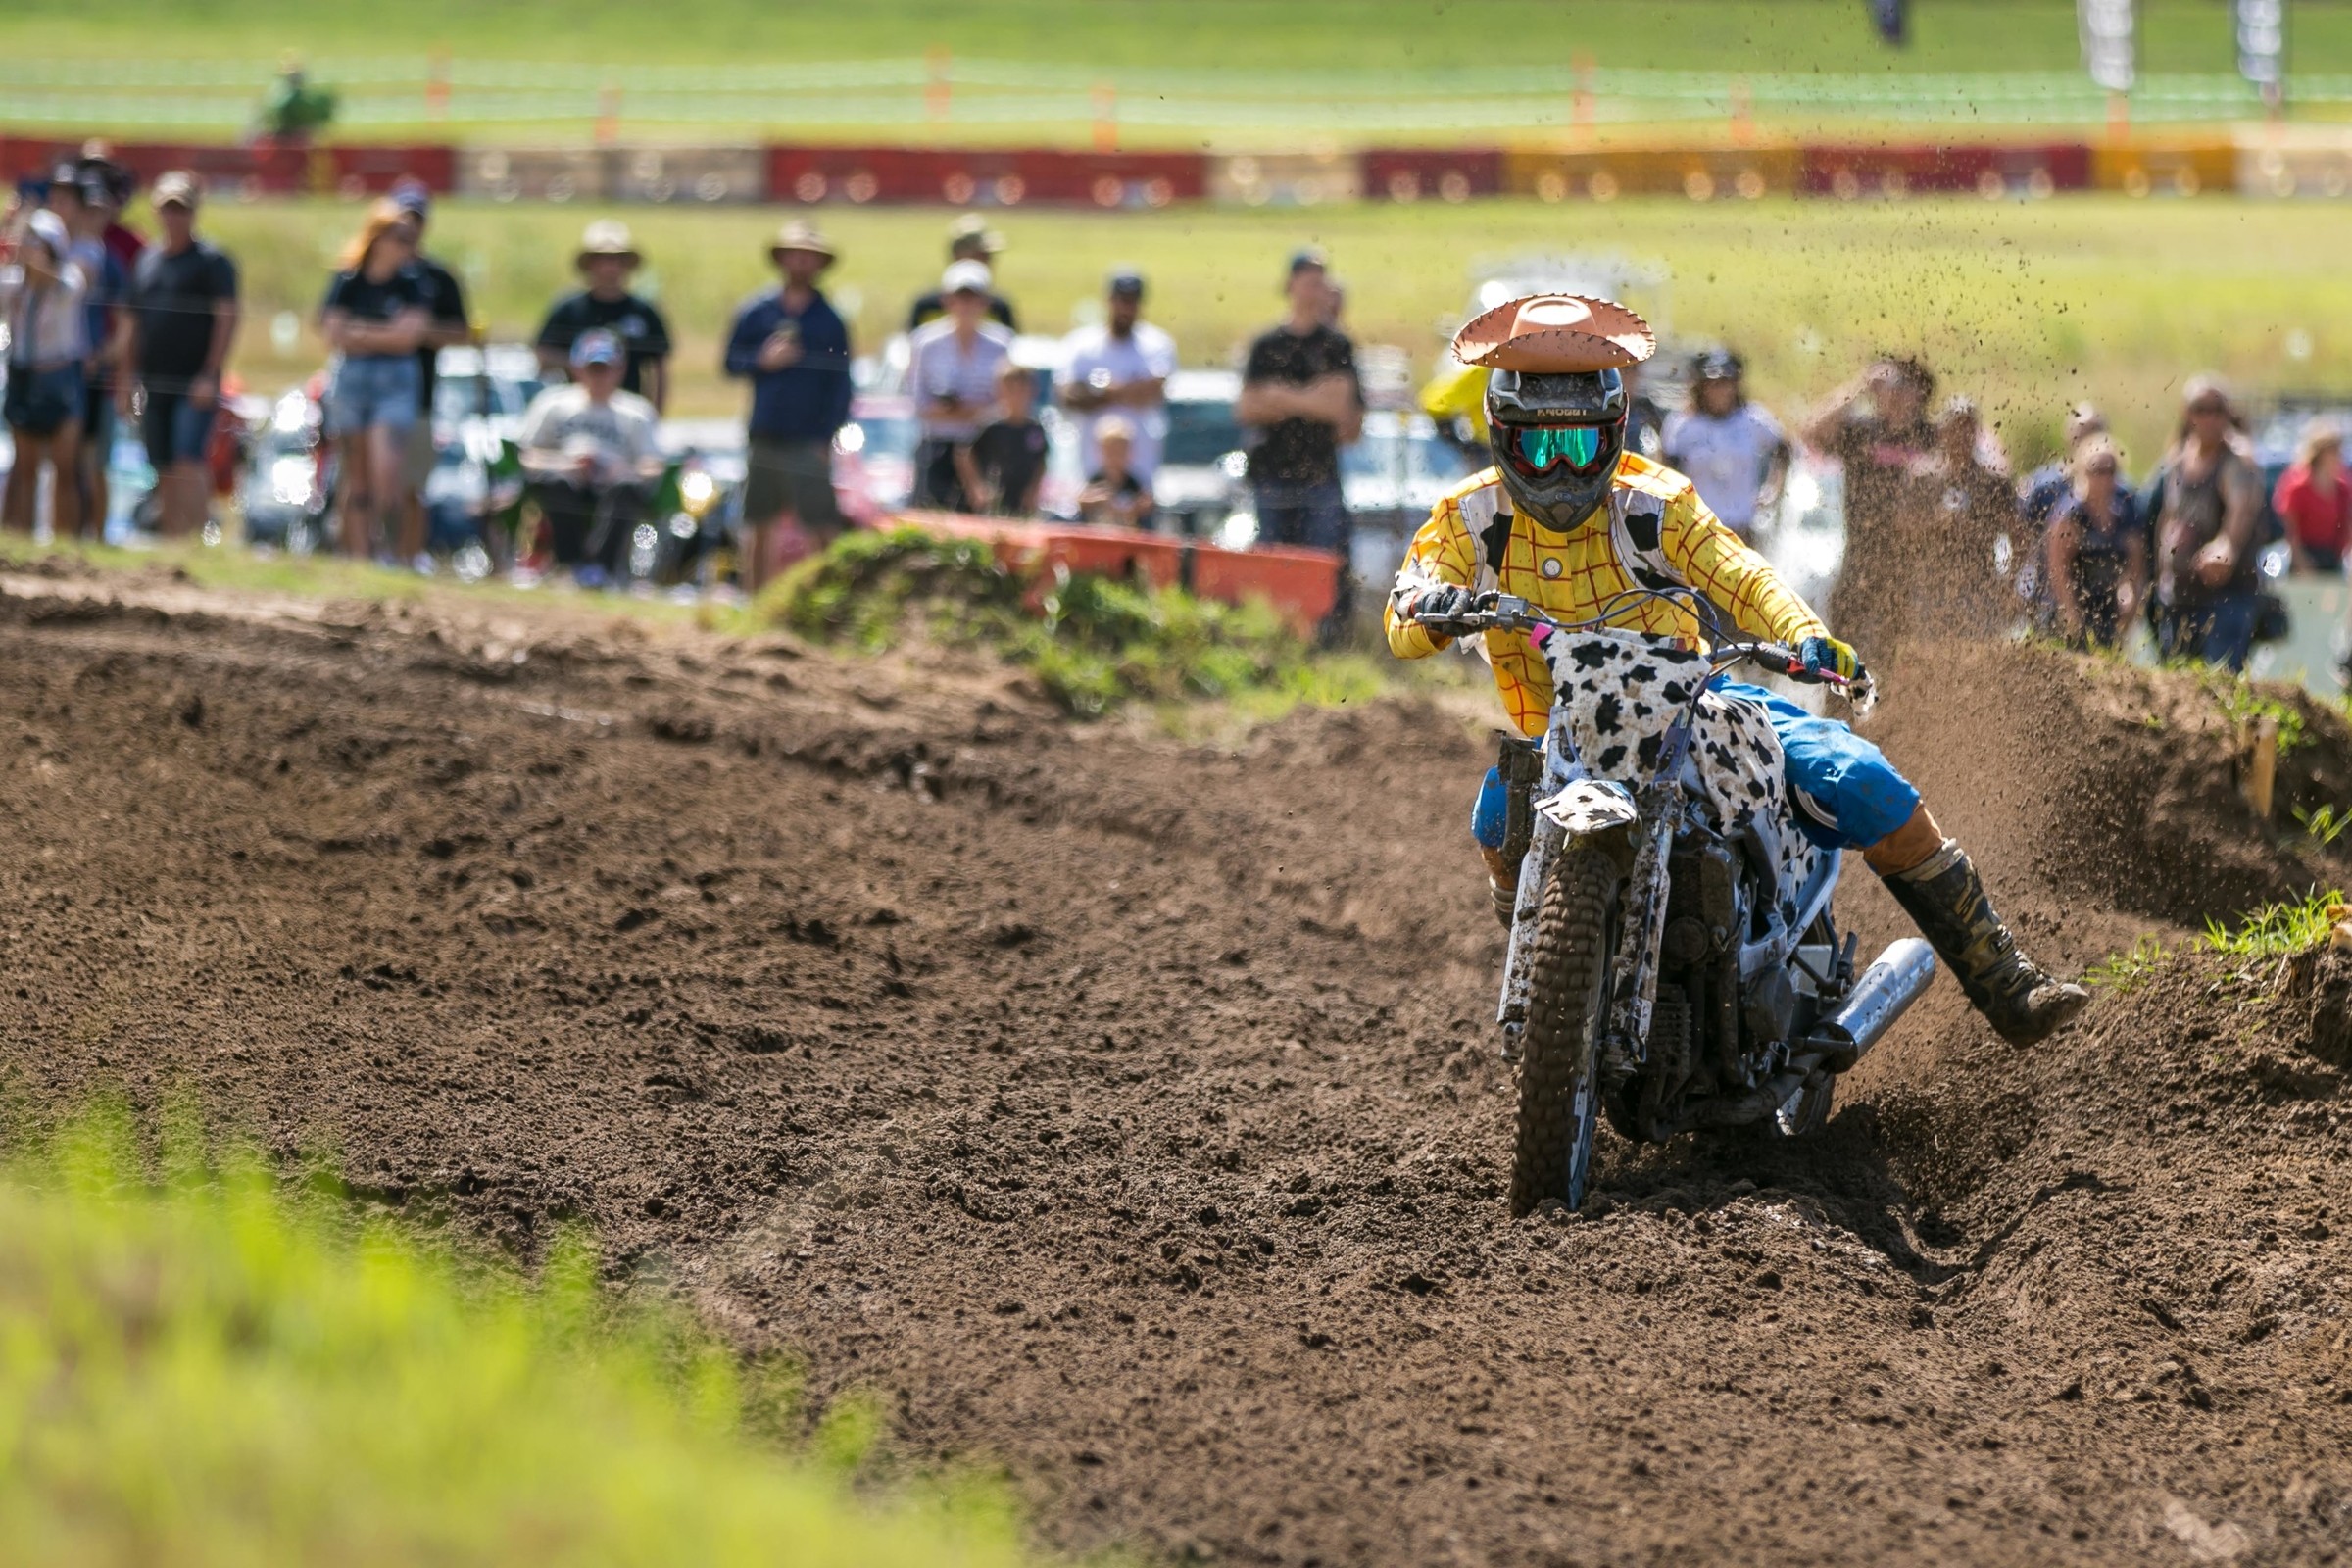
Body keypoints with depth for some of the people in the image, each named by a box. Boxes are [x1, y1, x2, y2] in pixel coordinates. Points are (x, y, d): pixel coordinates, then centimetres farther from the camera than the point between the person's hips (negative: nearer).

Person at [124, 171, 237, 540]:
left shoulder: (212, 261, -3)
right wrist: (130, 375, 15)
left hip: (195, 384, -6)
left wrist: (210, 375, -17)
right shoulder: (146, 261, 15)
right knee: (165, 472, 8)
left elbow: (226, 318, -10)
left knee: (188, 464, -18)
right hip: (155, 383, 6)